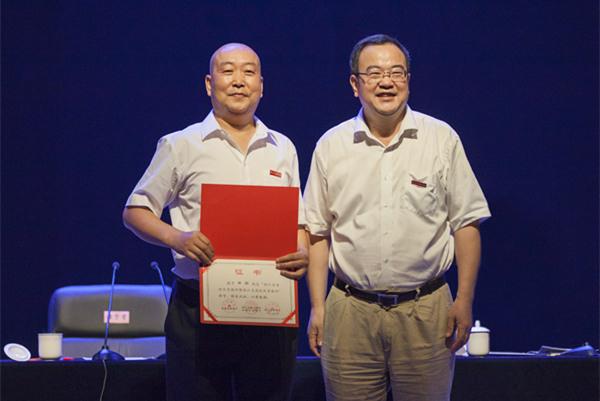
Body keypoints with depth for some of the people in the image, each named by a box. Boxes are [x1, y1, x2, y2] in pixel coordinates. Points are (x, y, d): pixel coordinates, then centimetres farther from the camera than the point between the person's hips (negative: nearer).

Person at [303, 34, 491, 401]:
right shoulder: (331, 146, 6)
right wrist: (317, 306, 3)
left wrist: (465, 301, -2)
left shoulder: (442, 139, 3)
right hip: (351, 312, 1)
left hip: (425, 310, -1)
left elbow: (466, 224, 4)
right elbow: (318, 233, 9)